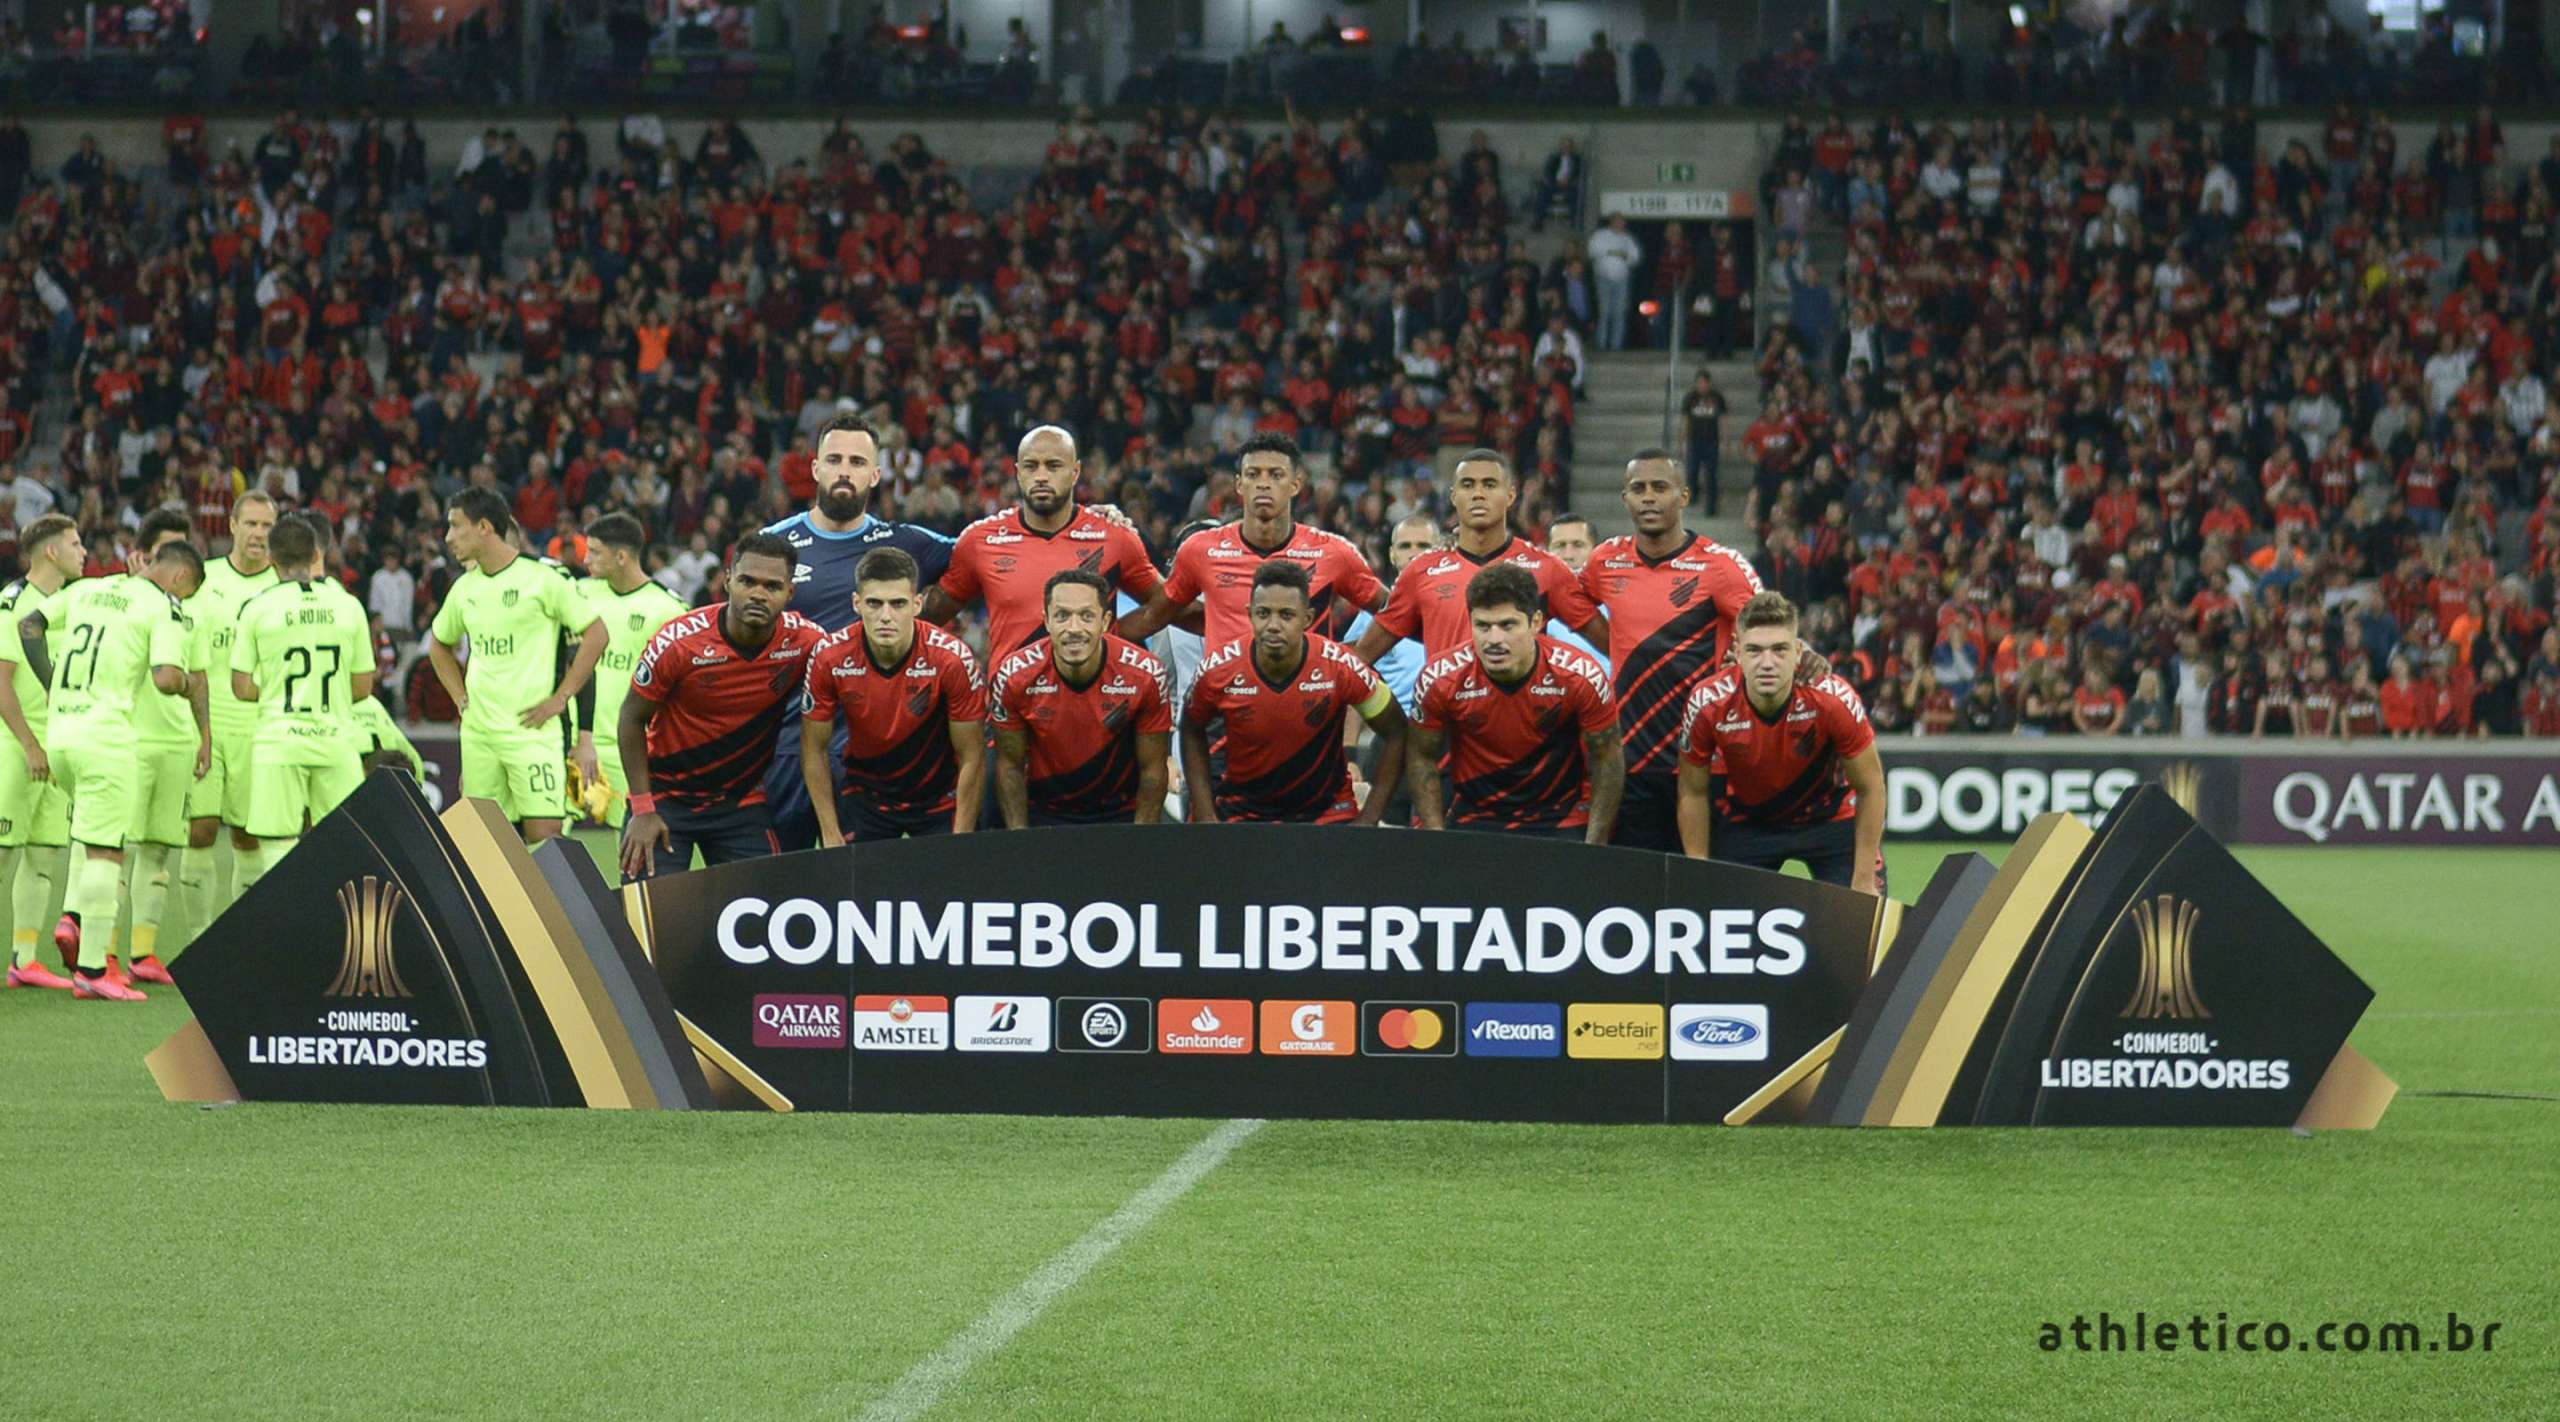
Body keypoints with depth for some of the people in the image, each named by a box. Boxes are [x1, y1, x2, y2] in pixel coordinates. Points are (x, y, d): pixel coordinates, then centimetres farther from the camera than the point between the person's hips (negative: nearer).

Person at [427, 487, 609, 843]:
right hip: (478, 731, 6)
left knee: (544, 834, -13)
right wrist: (461, 698, 15)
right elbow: (439, 644, 29)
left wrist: (560, 698, -8)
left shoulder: (541, 578, -7)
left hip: (530, 729, -6)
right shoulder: (464, 588, 11)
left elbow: (596, 633, -5)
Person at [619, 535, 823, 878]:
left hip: (743, 802, 2)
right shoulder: (679, 641, -19)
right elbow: (632, 720, -7)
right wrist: (643, 809, -12)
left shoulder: (806, 642, -14)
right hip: (665, 795, -2)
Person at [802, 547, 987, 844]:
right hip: (864, 795, 1)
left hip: (940, 797, -1)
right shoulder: (829, 658, -19)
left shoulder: (953, 658, -24)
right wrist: (831, 837, -9)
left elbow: (972, 759, -15)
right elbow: (814, 751, -7)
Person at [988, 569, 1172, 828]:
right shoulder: (1014, 676, -17)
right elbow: (1010, 765, -6)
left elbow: (1152, 769, -9)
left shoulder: (1145, 675, -19)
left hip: (1121, 815, 0)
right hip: (1043, 814, 0)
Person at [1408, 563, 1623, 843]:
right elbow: (1421, 757, -1)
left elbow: (1608, 761, -7)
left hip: (1562, 821, -1)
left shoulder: (1581, 676, -19)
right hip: (1473, 817, 1)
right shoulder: (1441, 680, -17)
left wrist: (1594, 849, -9)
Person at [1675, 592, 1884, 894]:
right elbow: (1693, 793, -9)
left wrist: (1864, 882, -14)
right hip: (1745, 821, 1)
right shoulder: (1707, 705, -26)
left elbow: (1869, 787, -16)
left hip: (1831, 816, -1)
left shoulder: (1833, 699, -30)